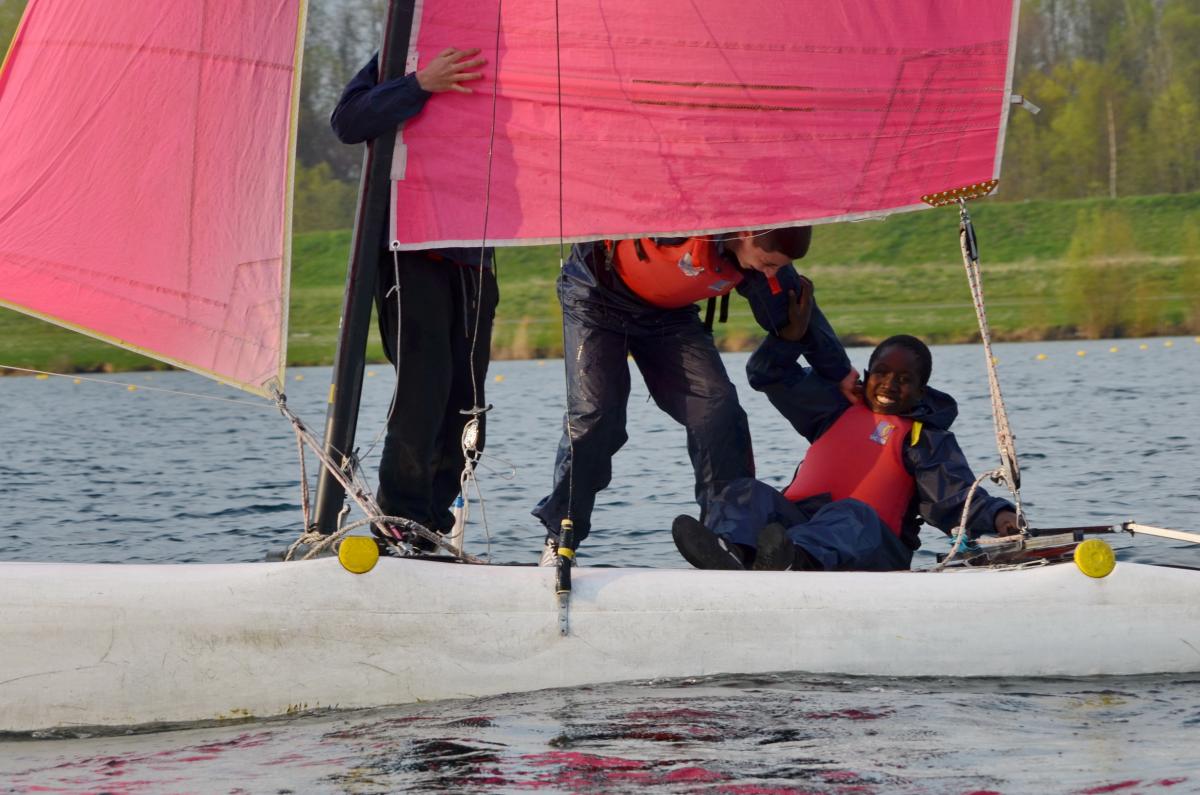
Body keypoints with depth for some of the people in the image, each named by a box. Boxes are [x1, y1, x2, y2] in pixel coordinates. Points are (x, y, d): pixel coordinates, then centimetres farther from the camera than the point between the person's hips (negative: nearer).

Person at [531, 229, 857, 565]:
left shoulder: (765, 253, -16)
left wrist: (845, 380, 8)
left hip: (668, 311, 5)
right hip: (596, 295, -5)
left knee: (718, 406, -11)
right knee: (595, 414, -17)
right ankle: (559, 538, -5)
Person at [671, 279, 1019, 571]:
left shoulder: (927, 440, 17)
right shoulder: (839, 407, 28)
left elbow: (955, 498, 2)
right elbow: (768, 375, 29)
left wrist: (998, 517, -18)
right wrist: (793, 335, 10)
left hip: (868, 548, -4)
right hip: (796, 520, 4)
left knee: (853, 516, -38)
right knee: (748, 494, -21)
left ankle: (793, 563, -73)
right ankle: (730, 552, -59)